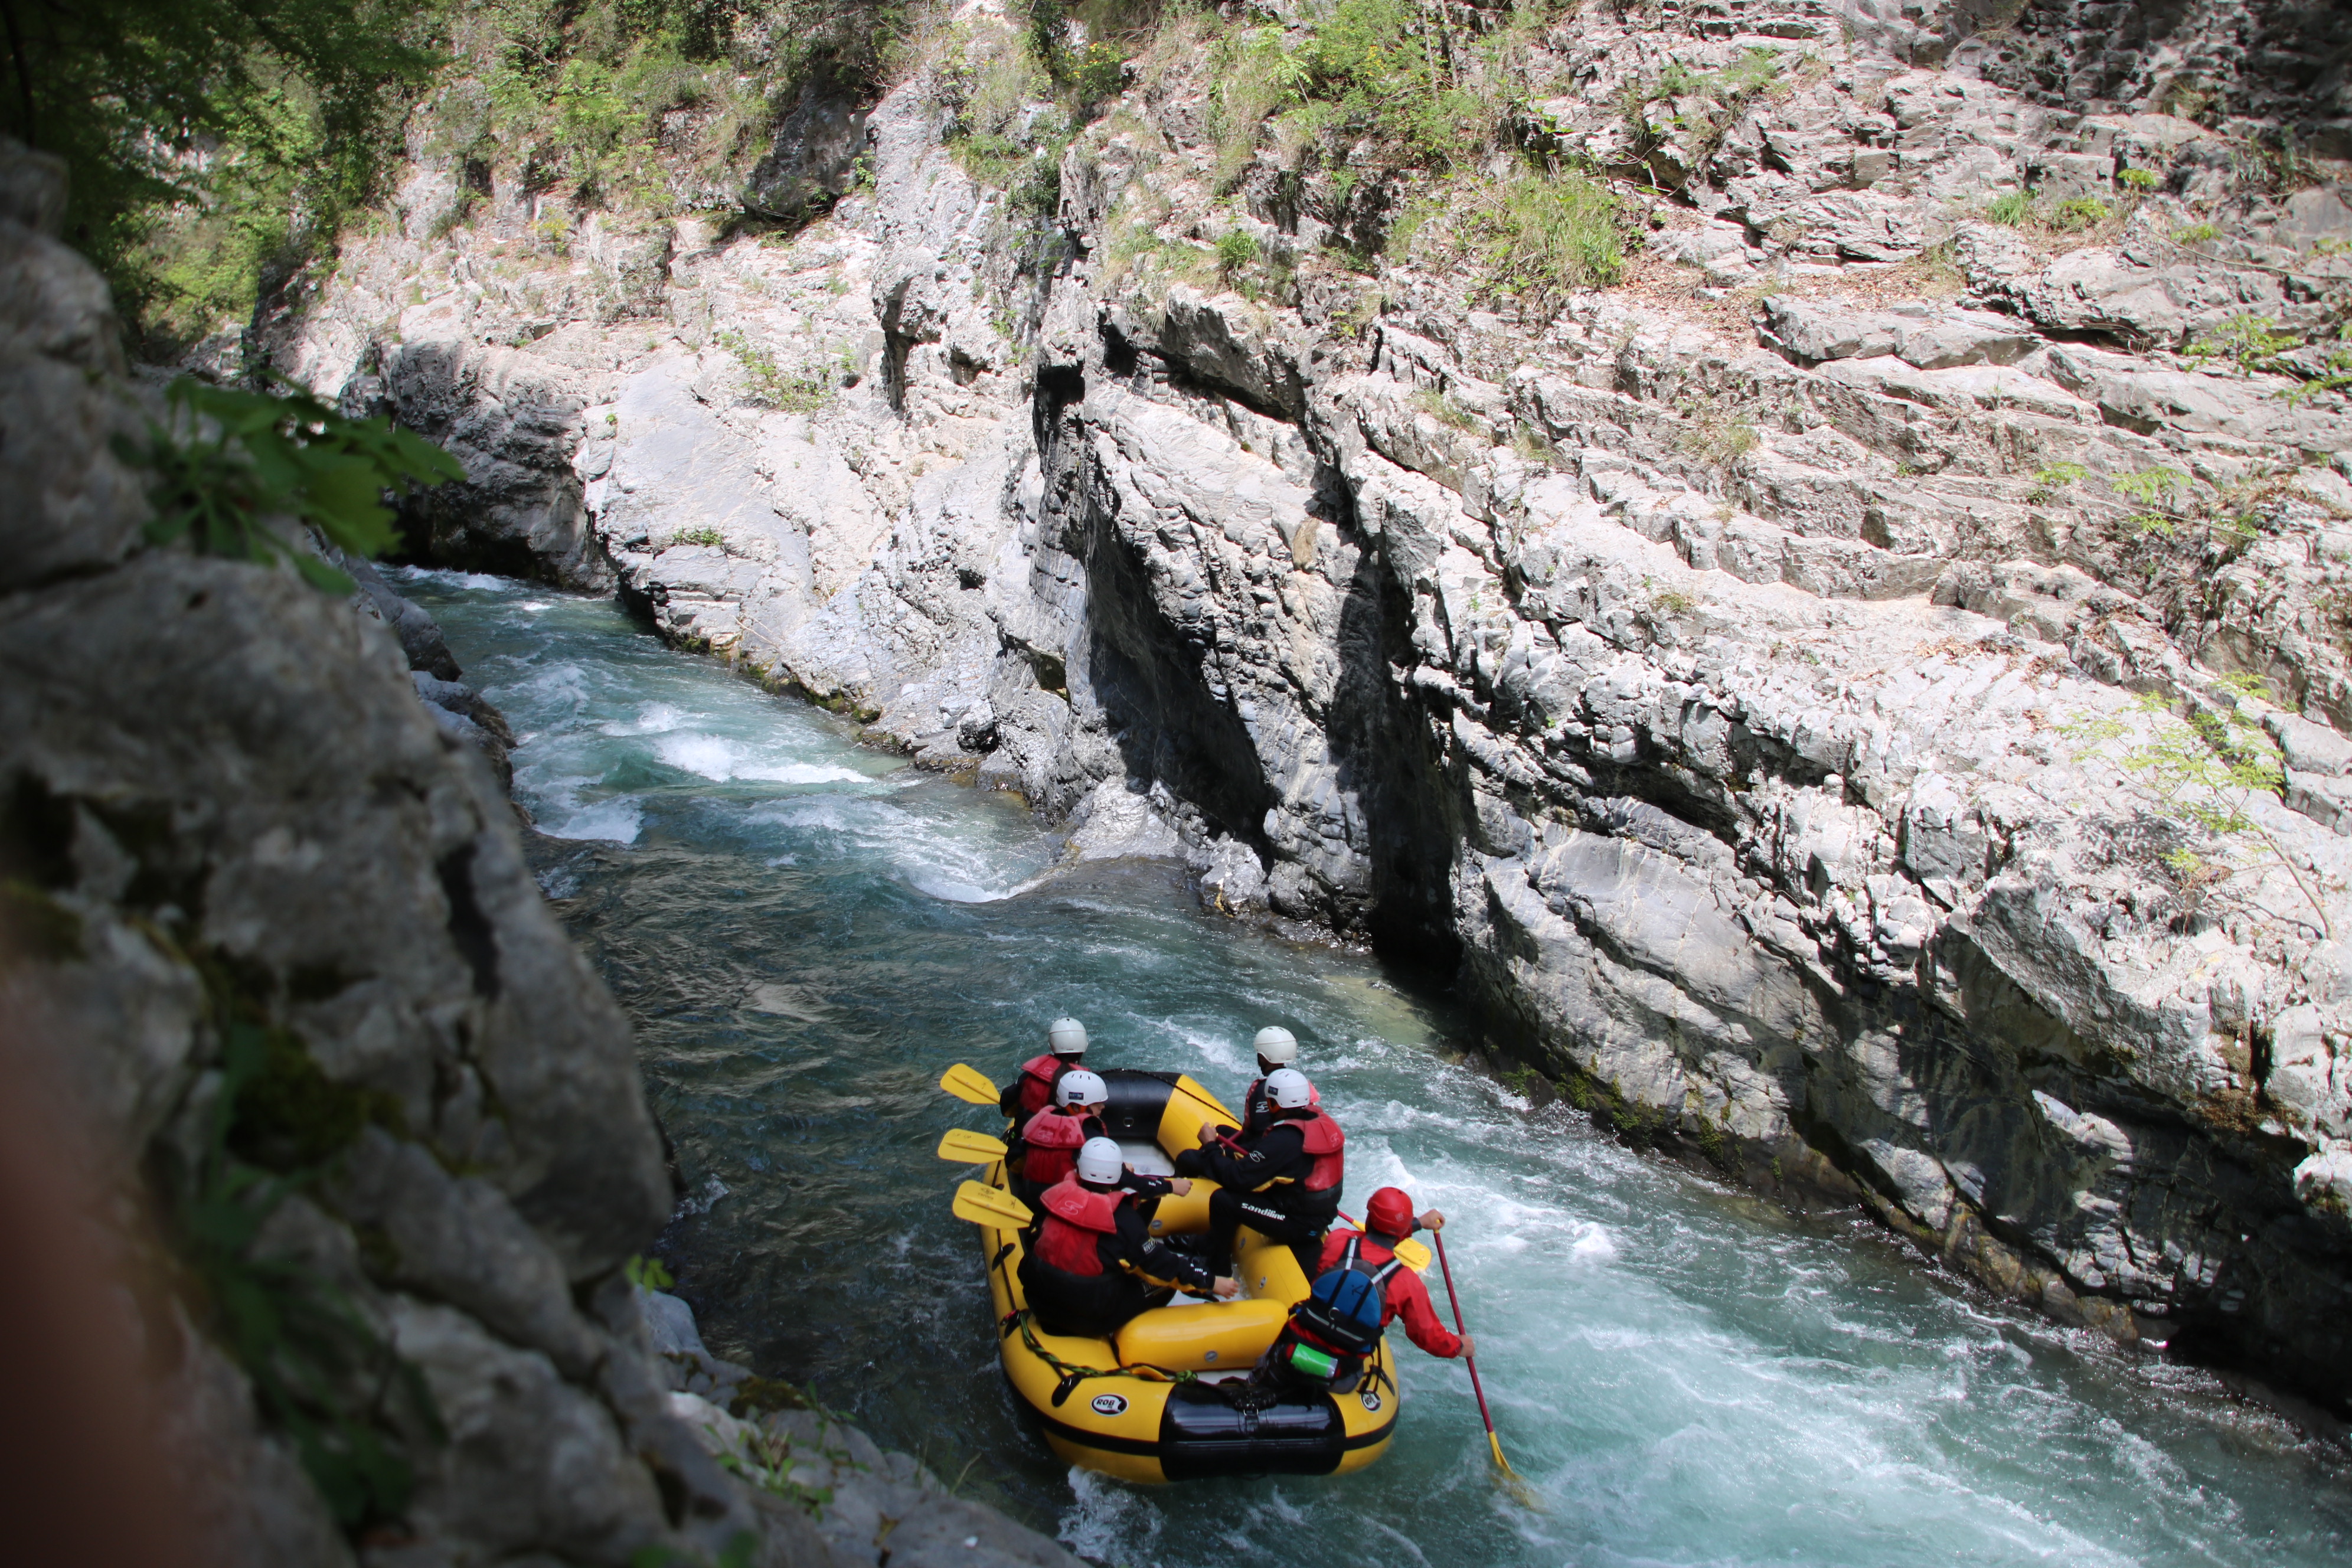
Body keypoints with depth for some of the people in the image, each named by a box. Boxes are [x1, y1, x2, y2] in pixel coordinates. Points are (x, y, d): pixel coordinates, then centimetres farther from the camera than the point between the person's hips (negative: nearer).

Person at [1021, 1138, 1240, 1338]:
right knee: (1166, 1281, 9)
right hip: (1089, 1318, -5)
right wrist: (1210, 1282, 1)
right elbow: (1161, 1265, -9)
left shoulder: (1061, 1194, -4)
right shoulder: (1121, 1217, -16)